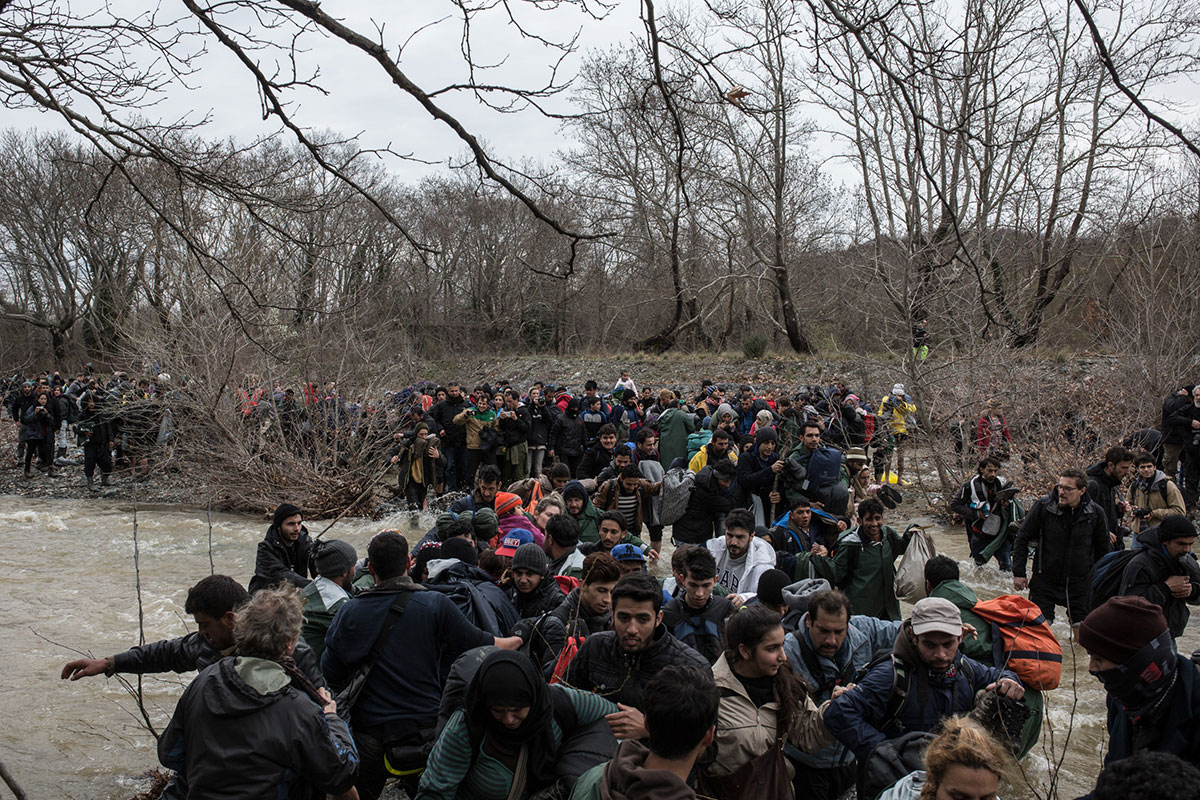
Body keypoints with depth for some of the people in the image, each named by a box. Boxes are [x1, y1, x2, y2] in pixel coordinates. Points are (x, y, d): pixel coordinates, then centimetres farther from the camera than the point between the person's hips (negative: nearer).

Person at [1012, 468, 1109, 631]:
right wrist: (1019, 573, -4)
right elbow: (1022, 539, -2)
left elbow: (1102, 550, 10)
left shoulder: (1095, 513, -5)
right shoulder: (1043, 506, -10)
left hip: (1080, 582, 1)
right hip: (1045, 580, -1)